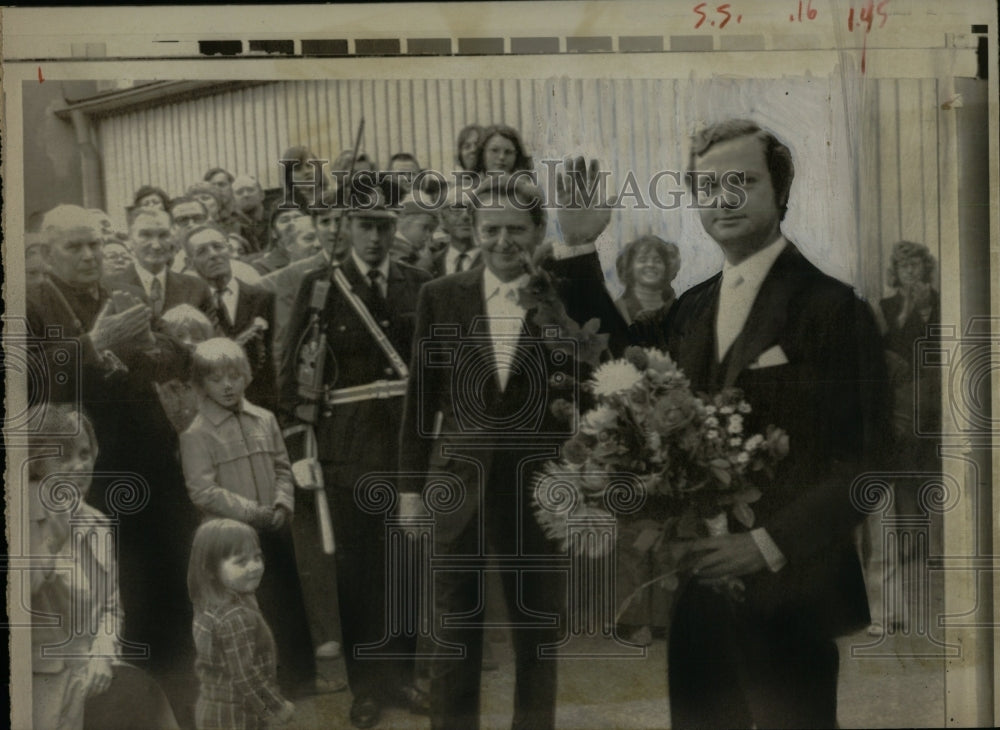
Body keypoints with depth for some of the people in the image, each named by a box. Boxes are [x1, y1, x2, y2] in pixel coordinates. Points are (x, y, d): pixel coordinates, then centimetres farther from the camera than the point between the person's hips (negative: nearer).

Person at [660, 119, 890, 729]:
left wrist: (772, 544, -17)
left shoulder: (832, 306, -9)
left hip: (788, 591, -5)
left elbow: (868, 460, -12)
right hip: (698, 582, 6)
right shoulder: (689, 311, 10)